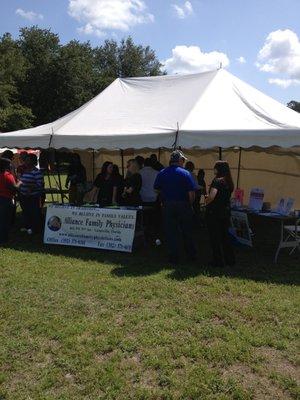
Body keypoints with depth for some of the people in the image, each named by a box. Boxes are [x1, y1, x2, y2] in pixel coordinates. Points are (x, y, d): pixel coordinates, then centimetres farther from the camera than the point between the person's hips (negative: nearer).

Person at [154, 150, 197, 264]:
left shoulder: (161, 173, 0)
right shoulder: (185, 173, -9)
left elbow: (157, 189, 6)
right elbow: (191, 192, -12)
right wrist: (190, 204, 2)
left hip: (167, 206, 2)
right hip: (183, 205, -1)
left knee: (171, 232, 8)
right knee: (187, 232, 12)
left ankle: (174, 257, 11)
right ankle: (191, 256, 23)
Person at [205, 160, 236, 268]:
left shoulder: (217, 181, -15)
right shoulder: (229, 182, 9)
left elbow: (212, 196, -28)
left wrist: (206, 201, -9)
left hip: (214, 212, -8)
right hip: (226, 212, 8)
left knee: (215, 237, 3)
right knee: (225, 236, 17)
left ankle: (219, 261, 9)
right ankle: (230, 260, 24)